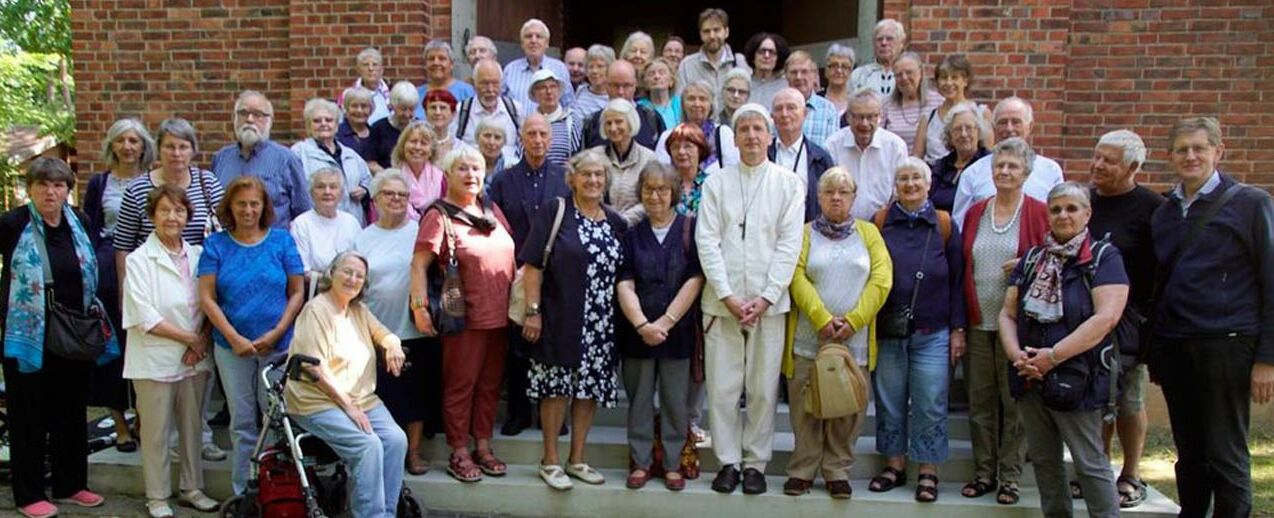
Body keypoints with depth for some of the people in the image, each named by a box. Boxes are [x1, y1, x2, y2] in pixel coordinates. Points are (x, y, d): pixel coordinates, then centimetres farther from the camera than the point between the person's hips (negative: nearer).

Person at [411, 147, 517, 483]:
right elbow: (419, 264, -13)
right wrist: (419, 306, -21)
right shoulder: (439, 215, -7)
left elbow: (511, 257, 19)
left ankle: (483, 446, 24)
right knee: (460, 385, 3)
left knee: (490, 384, 13)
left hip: (500, 316, 6)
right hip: (465, 317, -6)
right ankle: (459, 454, 13)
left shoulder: (492, 211, 13)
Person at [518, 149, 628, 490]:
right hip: (561, 319, -5)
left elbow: (622, 273, 15)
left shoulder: (615, 222, 11)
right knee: (557, 389, 1)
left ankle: (577, 459, 22)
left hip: (601, 325, 5)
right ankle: (550, 461, 15)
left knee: (590, 388, 9)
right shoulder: (554, 212, -4)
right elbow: (533, 265, -7)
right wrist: (533, 310, -12)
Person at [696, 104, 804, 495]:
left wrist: (765, 297, -9)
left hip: (769, 301, 0)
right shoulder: (716, 182, 8)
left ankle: (755, 463, 16)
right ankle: (728, 461, 15)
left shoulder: (789, 183, 6)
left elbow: (789, 244, 0)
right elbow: (707, 241, 1)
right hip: (722, 300, 1)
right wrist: (727, 295, -9)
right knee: (722, 386, 2)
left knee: (763, 388, 3)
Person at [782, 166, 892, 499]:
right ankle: (802, 472, 12)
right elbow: (797, 278, -5)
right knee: (806, 408, 2)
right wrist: (822, 319, -17)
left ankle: (838, 472, 15)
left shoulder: (869, 233, 11)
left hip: (855, 340, 1)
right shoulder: (805, 234, 8)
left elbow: (881, 279, 0)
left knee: (847, 409, 4)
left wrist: (853, 320, -12)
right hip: (809, 338, -1)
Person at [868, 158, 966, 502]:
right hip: (887, 332, 1)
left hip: (932, 334, -1)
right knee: (889, 403, 9)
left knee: (930, 406, 2)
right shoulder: (879, 223, 4)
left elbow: (957, 281, 5)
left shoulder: (944, 225, 4)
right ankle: (894, 465, 23)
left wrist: (957, 329, 1)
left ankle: (928, 472, 14)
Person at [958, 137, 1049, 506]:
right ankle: (984, 472, 20)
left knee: (1015, 401, 2)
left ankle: (1011, 476, 13)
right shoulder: (975, 213, 10)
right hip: (978, 323, 4)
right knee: (980, 401, 8)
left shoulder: (1039, 213, -1)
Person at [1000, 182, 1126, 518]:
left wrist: (1054, 355, -19)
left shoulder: (1104, 258, -4)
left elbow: (1106, 317, -17)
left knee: (1090, 464, -2)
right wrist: (1016, 354, -8)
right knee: (1044, 461, 14)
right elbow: (1008, 314, 11)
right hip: (1030, 379, 6)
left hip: (1077, 380, -6)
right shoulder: (1032, 259, 12)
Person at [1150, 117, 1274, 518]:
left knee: (1226, 456, 2)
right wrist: (1154, 350, 14)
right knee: (1189, 452, 13)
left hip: (1227, 346, -4)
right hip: (1173, 347, 5)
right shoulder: (1163, 214, 13)